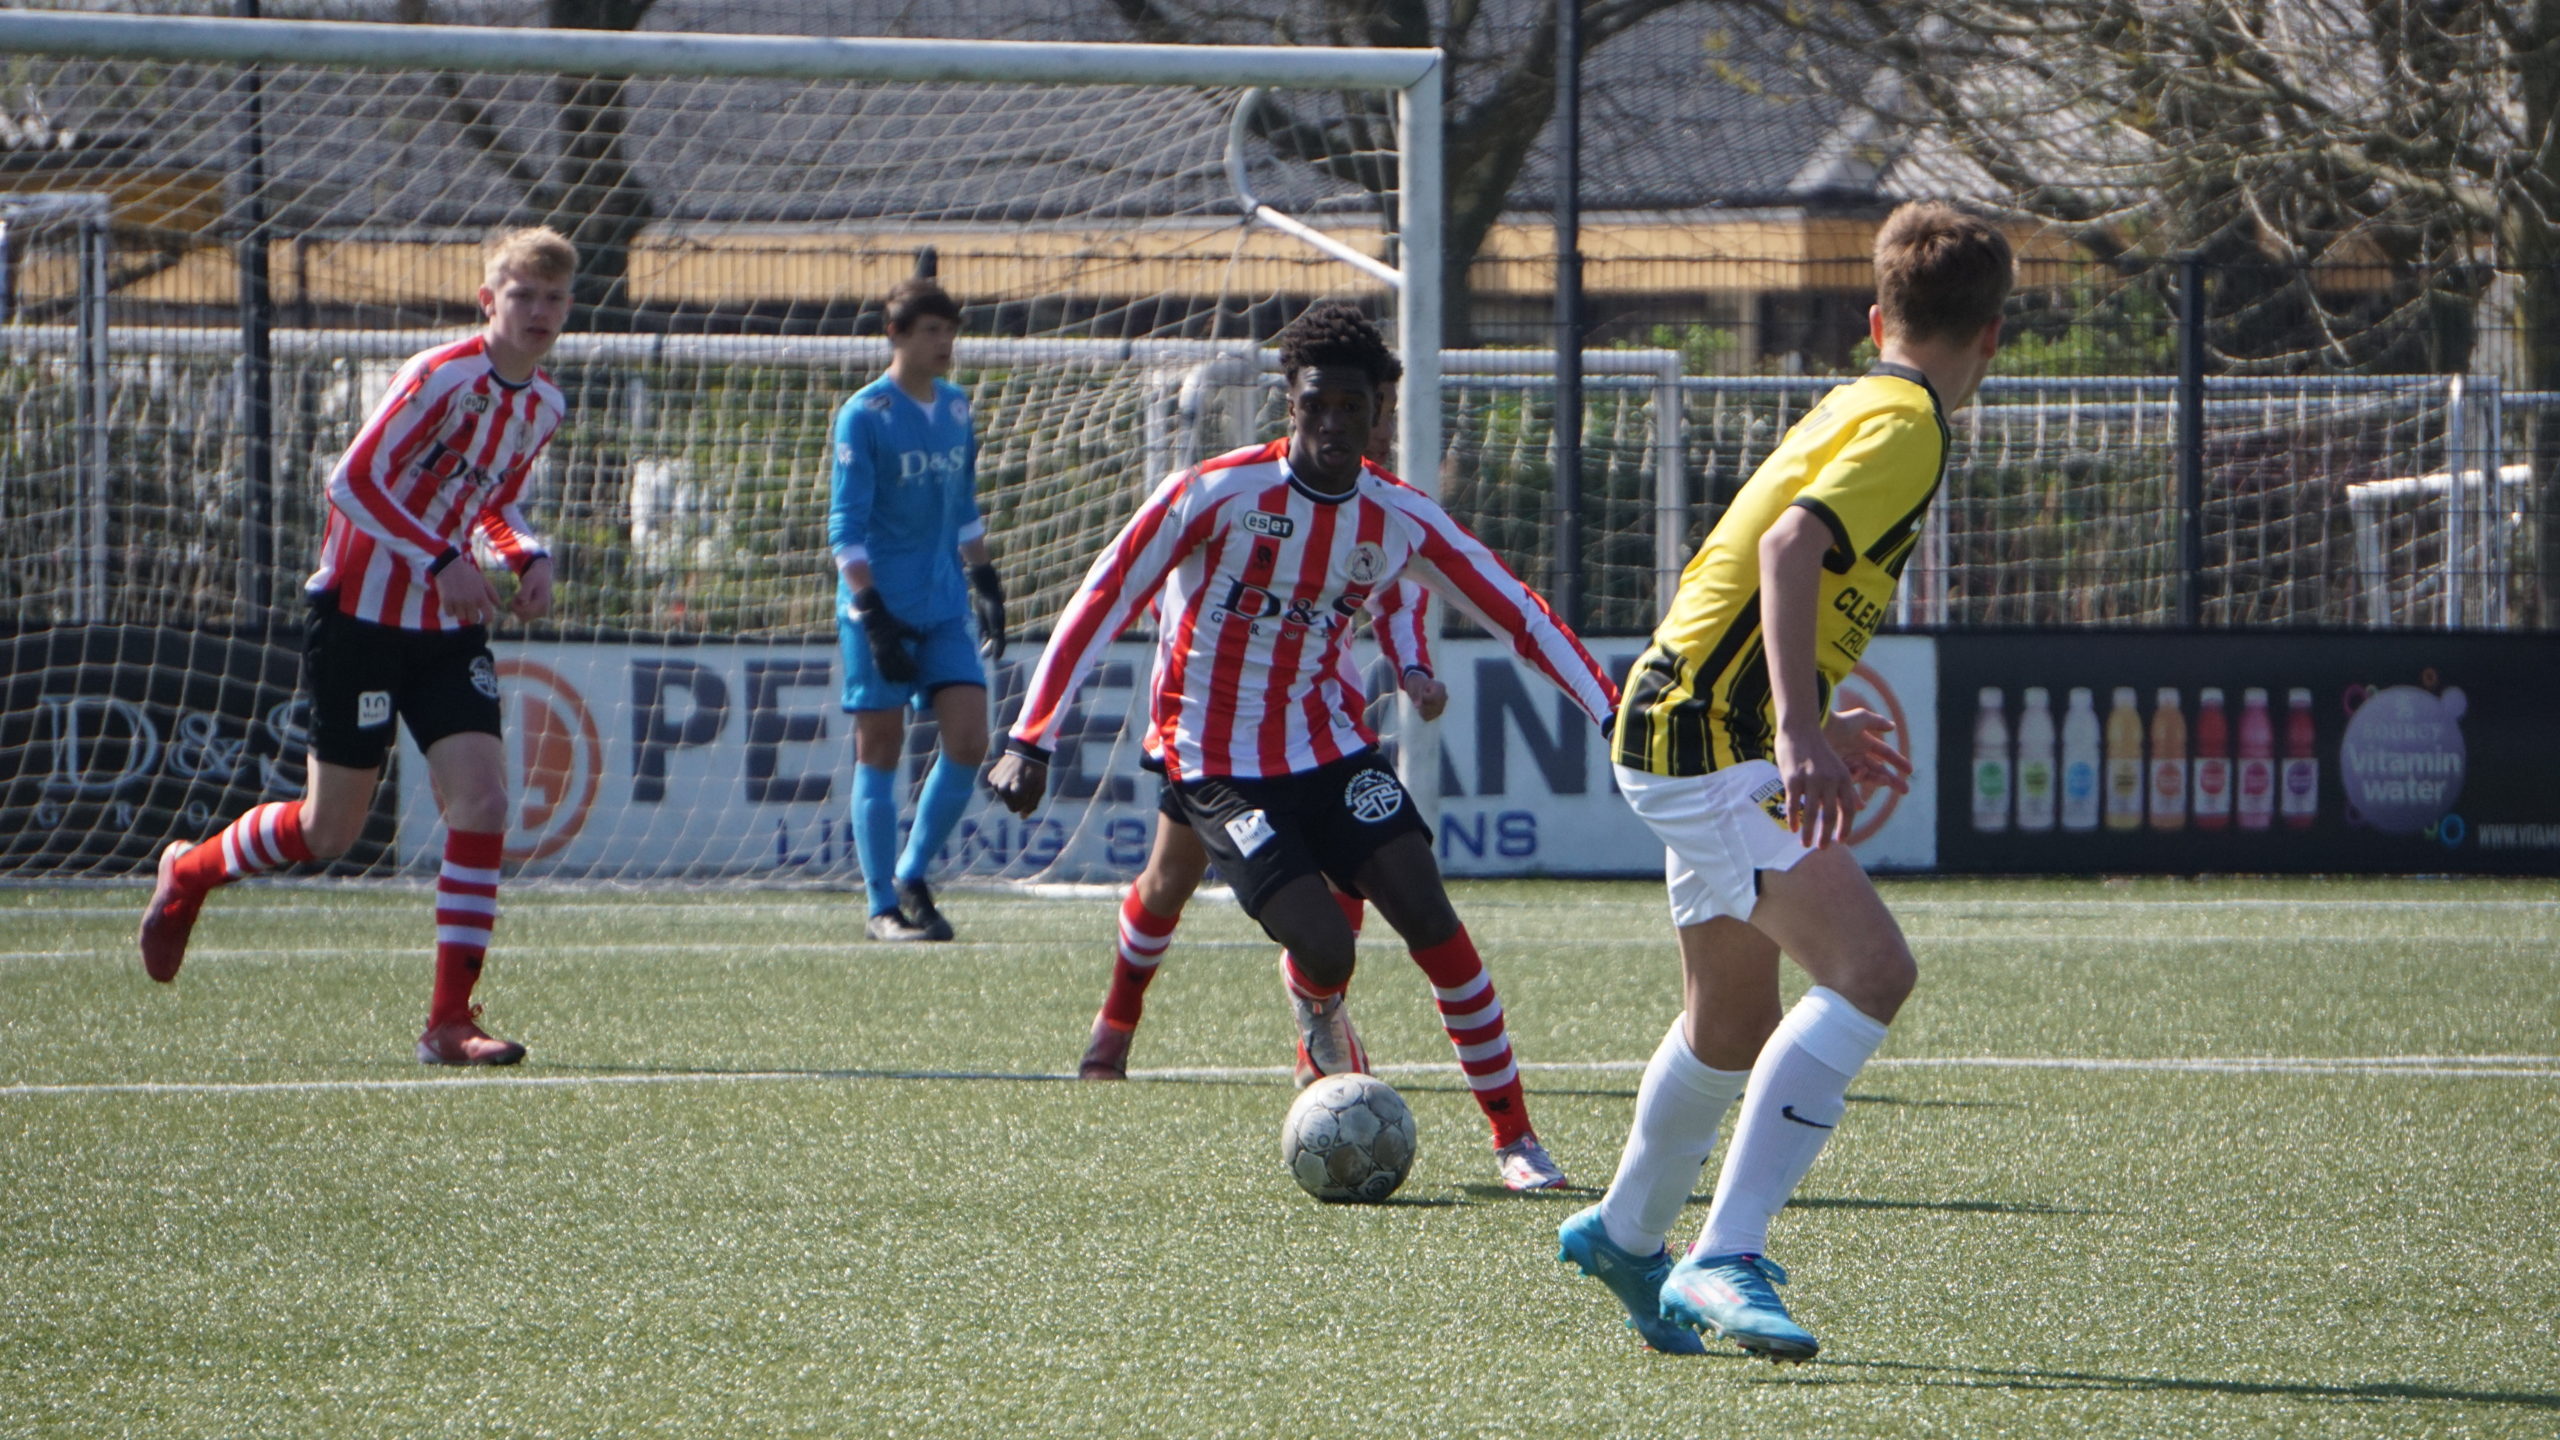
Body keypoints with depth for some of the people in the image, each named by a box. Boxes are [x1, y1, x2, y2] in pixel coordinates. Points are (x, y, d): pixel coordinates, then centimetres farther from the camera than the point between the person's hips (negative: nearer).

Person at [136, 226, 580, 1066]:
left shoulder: (544, 407, 6)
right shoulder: (440, 379, -18)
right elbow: (354, 482, -19)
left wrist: (526, 557, 0)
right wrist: (443, 561, -27)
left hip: (450, 626, 6)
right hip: (363, 612, -6)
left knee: (482, 798, -13)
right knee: (330, 832, 3)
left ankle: (450, 1018, -9)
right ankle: (188, 876, 34)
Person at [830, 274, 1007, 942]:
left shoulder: (956, 409, 11)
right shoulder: (865, 415, -9)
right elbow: (846, 527, -11)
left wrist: (985, 581, 17)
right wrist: (871, 613, -18)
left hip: (946, 610, 6)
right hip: (882, 610, -6)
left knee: (968, 741, -4)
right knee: (880, 750, -2)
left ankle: (911, 877, 12)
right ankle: (883, 906, 4)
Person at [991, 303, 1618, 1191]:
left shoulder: (1401, 521, -3)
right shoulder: (1217, 494, -14)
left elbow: (1519, 618, 3)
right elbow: (1101, 605, -11)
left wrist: (1613, 718, -3)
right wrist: (1030, 741, -16)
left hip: (1331, 747, 4)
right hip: (1219, 767, -4)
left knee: (1428, 915, -14)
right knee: (1324, 950, -18)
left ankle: (1513, 1135, -6)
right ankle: (1317, 1000, 23)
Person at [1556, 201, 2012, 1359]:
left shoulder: (1854, 409, 19)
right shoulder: (1907, 425, -12)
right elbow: (1791, 544, -28)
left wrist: (1805, 725, 39)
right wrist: (1798, 735, -36)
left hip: (1701, 734, 10)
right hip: (1712, 741, -10)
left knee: (1736, 1024, 23)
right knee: (1870, 968, -23)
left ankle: (1625, 1235, 45)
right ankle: (1727, 1259, -27)